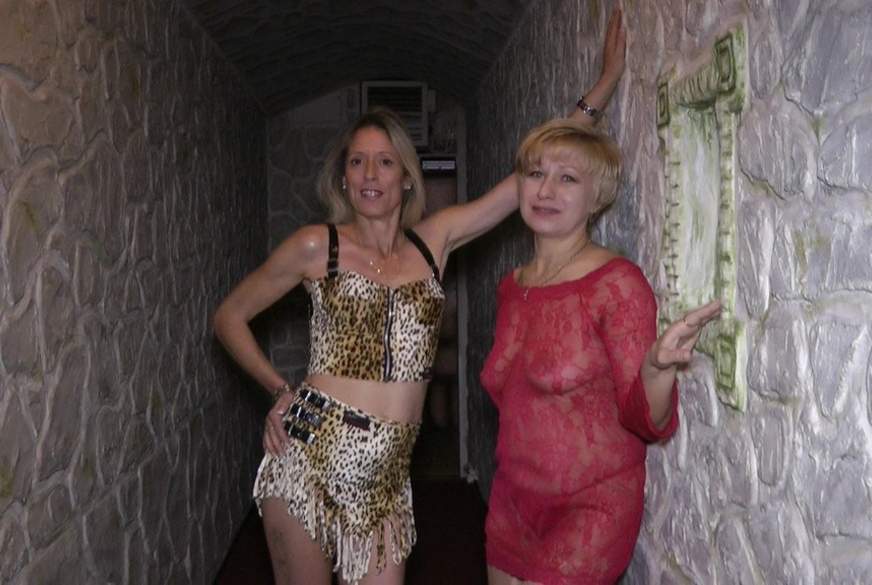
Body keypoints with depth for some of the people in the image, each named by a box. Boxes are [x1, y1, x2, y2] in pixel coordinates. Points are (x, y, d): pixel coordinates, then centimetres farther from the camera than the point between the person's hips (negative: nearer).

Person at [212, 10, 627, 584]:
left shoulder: (434, 240, 7)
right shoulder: (316, 245, -1)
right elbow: (230, 317, 9)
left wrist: (605, 84, 8)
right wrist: (280, 390, 1)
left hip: (386, 475, 3)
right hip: (310, 455, -2)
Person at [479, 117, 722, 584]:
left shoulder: (618, 283, -15)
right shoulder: (511, 287, 3)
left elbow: (645, 421, -17)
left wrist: (658, 369, -36)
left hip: (589, 510, -5)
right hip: (511, 502, 6)